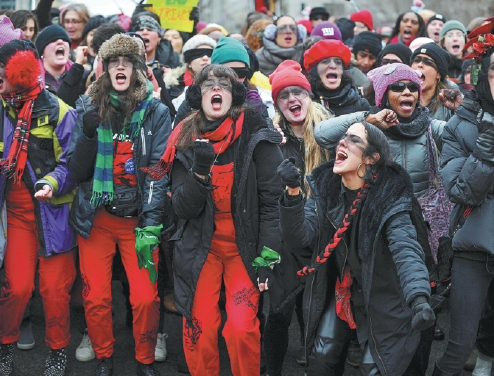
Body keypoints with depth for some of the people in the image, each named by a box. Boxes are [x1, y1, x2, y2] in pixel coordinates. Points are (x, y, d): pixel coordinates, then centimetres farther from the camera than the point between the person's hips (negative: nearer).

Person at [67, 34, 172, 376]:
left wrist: (151, 222, -16)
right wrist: (89, 134, -17)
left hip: (137, 217, -1)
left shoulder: (156, 113, 0)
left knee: (146, 297, -7)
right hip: (96, 217, 1)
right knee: (96, 298, 0)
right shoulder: (88, 110, 4)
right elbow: (78, 171, 0)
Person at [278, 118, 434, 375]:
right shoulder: (325, 187, -8)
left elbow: (405, 248, -34)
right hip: (338, 291, 4)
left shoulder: (390, 196, -22)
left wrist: (419, 298, -51)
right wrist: (293, 193, -30)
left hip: (379, 295, -4)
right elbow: (299, 236, -14)